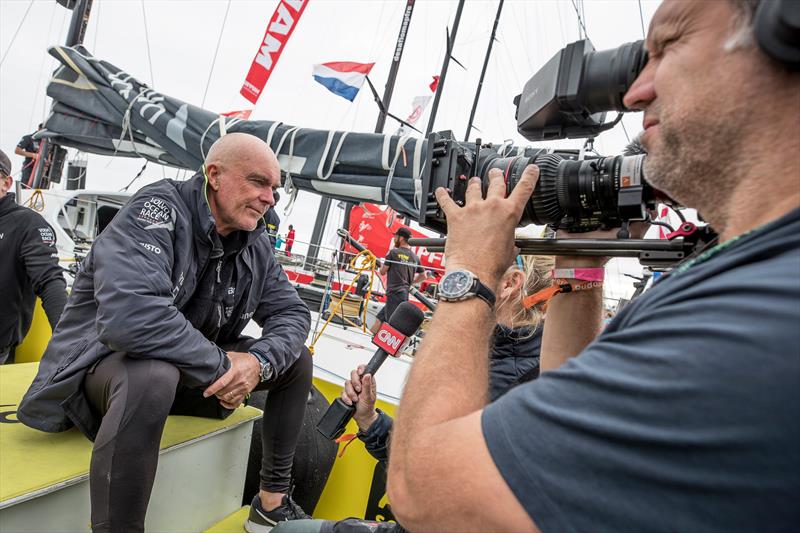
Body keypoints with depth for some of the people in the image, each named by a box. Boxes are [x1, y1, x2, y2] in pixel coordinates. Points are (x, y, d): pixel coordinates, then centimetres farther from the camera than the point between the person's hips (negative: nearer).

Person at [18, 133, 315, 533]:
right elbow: (128, 315, -39)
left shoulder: (255, 245, -2)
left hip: (191, 369, 7)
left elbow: (291, 312, -2)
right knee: (151, 377, -40)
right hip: (104, 362, -7)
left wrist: (260, 361, -24)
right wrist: (221, 364, -28)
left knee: (295, 358, 0)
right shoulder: (159, 209, -23)